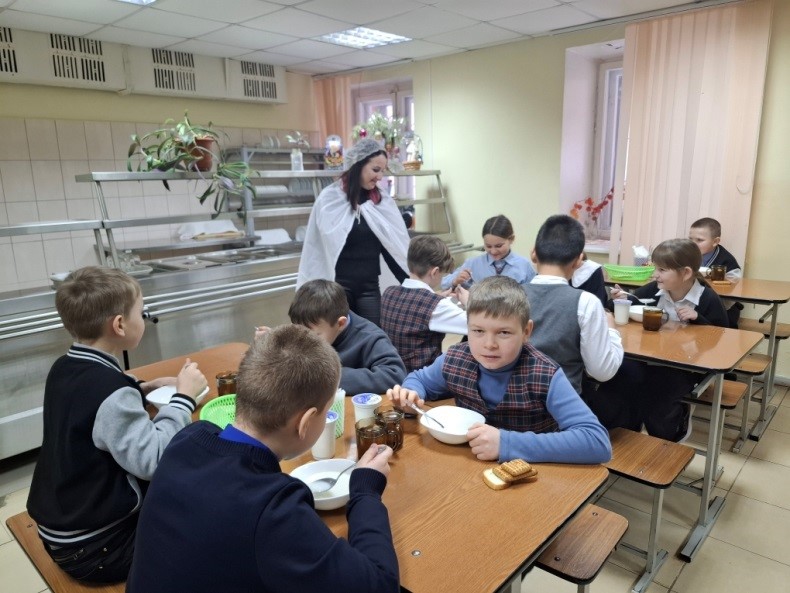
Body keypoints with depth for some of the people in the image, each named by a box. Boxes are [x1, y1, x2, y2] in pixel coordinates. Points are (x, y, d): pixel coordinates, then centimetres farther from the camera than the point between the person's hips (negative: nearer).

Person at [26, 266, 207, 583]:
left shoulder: (64, 369, -1)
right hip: (92, 546, -9)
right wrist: (184, 396, -22)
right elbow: (152, 461, -31)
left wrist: (142, 390, 5)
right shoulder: (110, 389, -29)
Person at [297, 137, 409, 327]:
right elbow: (316, 249, -3)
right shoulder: (329, 200, -7)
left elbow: (396, 247, 6)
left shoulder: (382, 201, 3)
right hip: (337, 287, -3)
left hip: (370, 287, 3)